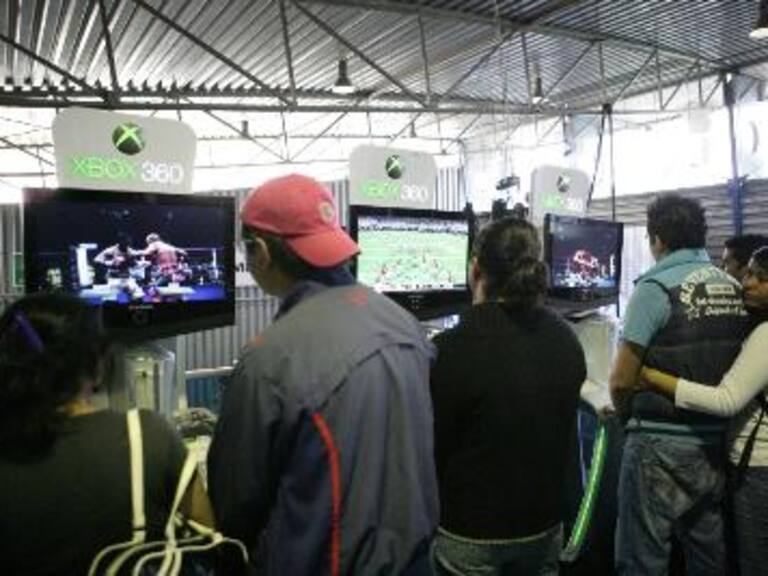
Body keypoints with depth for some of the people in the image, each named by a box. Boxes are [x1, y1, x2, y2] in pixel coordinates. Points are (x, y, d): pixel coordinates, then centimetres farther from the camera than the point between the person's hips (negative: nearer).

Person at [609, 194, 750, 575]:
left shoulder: (656, 287, -14)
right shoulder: (735, 290, 4)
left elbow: (622, 380, -14)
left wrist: (626, 415, 6)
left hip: (661, 444, -7)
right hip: (716, 442, 7)